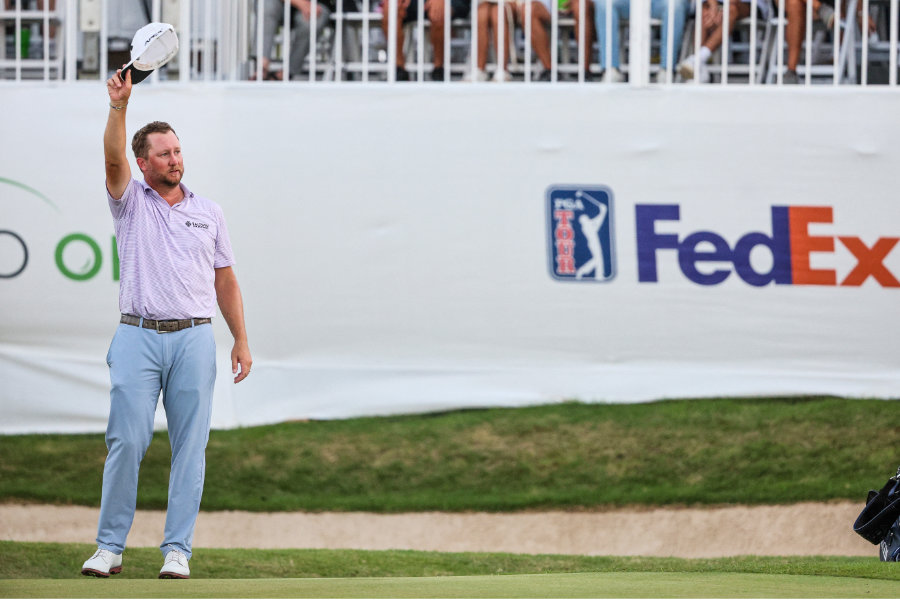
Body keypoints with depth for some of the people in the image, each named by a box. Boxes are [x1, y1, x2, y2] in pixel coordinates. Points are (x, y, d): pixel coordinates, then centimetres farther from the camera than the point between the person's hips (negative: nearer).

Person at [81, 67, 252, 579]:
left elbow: (225, 281, 16)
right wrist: (120, 106, -27)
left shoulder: (209, 212, 14)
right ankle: (110, 547, 0)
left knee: (190, 448, -1)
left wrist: (242, 340, 9)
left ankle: (178, 550, 2)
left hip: (194, 339, 2)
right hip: (138, 337, -2)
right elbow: (113, 159, -12)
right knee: (126, 443, -6)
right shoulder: (131, 201, 8)